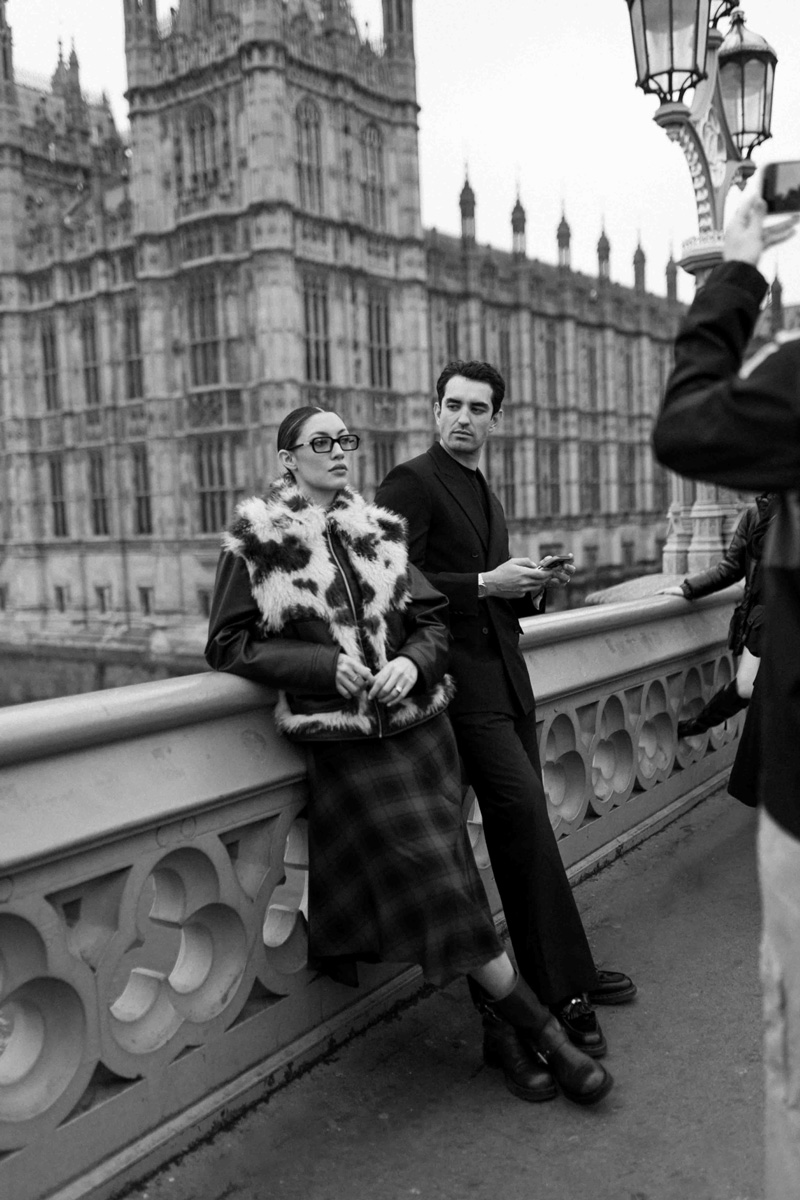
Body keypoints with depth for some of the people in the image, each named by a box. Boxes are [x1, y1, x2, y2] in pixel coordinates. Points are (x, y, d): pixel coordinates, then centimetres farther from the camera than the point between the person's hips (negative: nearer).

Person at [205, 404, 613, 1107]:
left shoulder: (382, 528, 9)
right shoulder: (255, 540, -1)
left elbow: (435, 621, 11)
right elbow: (228, 644, -1)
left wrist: (413, 661, -11)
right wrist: (326, 663, -12)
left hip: (420, 724, 3)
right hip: (346, 742, -3)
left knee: (437, 885, 3)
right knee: (444, 888, -5)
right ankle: (543, 1035, 9)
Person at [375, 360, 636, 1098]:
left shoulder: (484, 494, 21)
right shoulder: (411, 483, -5)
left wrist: (531, 586, 6)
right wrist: (486, 583, -17)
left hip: (506, 678, 8)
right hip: (464, 683, -8)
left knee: (525, 831, 11)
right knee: (527, 823, -12)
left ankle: (552, 977, 23)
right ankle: (564, 991, -1)